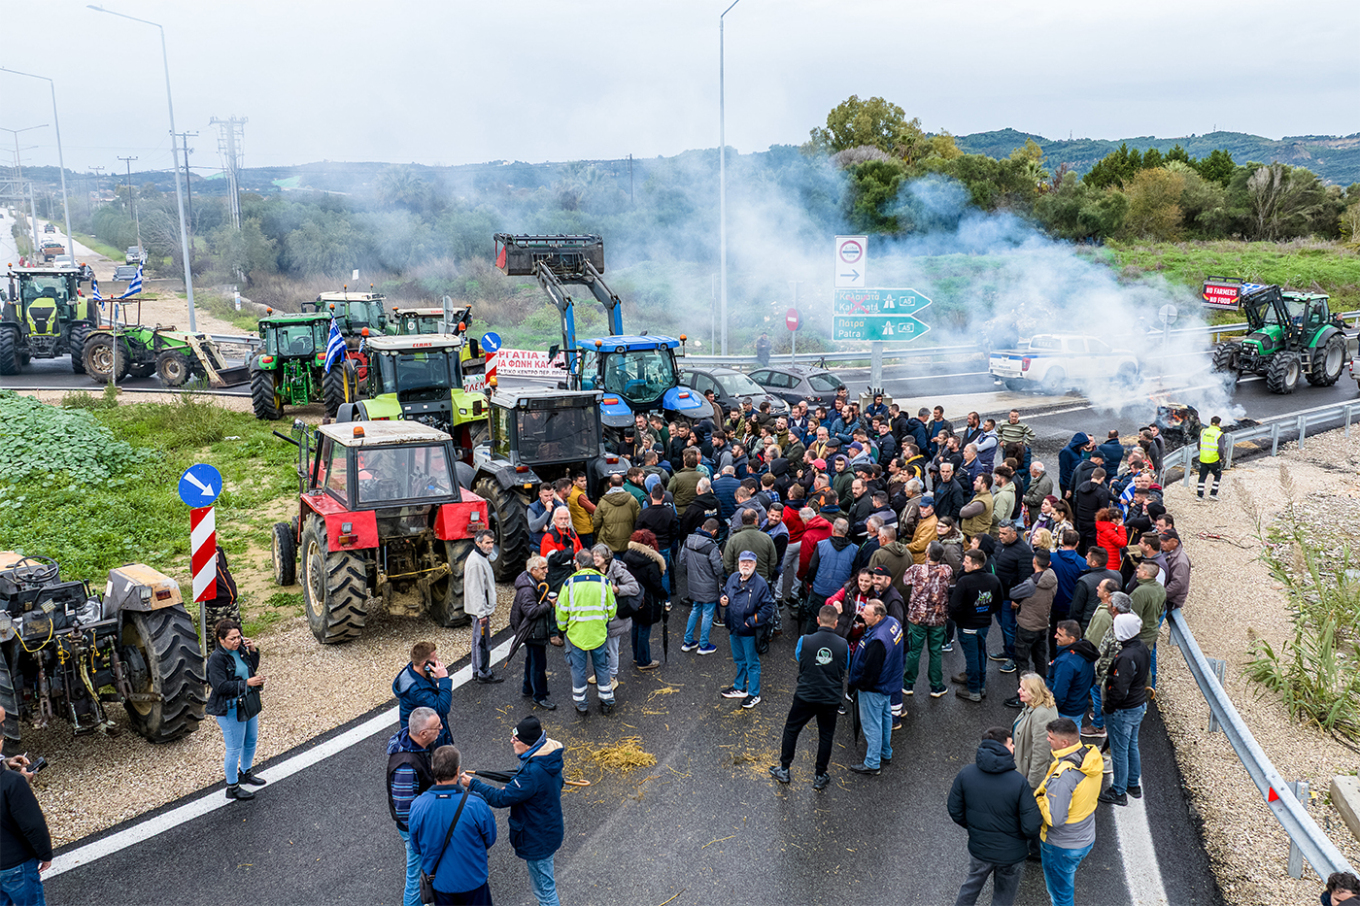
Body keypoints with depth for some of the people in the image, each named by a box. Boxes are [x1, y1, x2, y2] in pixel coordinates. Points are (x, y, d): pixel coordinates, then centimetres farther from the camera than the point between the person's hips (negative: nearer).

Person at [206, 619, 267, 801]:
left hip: (249, 702, 8)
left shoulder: (240, 649, 1)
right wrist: (247, 683, -27)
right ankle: (232, 787, 17)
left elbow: (253, 668, 15)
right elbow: (220, 686, -25)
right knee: (234, 748, 2)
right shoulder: (217, 658, -20)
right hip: (230, 708, -8)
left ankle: (245, 773, 43)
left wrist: (253, 651, -3)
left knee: (251, 740, 21)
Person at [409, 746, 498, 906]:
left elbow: (416, 847, -3)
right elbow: (490, 840, -9)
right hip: (473, 881, -2)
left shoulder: (417, 805, -20)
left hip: (439, 883, 2)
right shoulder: (476, 805, -26)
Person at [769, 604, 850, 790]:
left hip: (805, 696, -1)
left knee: (791, 730, 17)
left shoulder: (805, 641, -15)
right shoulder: (843, 645, -10)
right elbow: (845, 670, 5)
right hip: (831, 698, 1)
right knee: (826, 736, 16)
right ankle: (820, 777, 25)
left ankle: (784, 770, 27)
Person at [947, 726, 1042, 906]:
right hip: (1011, 854, -2)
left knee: (971, 884, 30)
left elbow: (955, 812, -5)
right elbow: (1031, 827, -24)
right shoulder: (1018, 782, -28)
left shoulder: (965, 775, -17)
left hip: (978, 849, 2)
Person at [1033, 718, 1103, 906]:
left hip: (1061, 848, -8)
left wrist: (1039, 799, -15)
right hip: (1087, 839, 8)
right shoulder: (1092, 755, -10)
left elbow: (1055, 819, -32)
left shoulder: (1063, 776, -36)